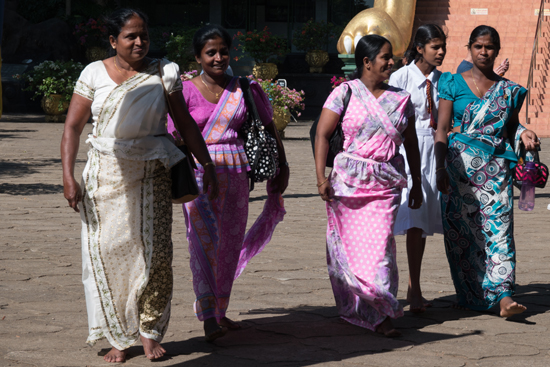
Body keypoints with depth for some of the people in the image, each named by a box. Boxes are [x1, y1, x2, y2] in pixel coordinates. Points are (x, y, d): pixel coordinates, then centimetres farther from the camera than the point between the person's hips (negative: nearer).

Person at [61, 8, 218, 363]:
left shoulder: (164, 73, 4)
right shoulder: (95, 74, 1)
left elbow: (186, 123, 8)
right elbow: (73, 126, 0)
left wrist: (208, 166, 4)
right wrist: (69, 177, -9)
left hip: (152, 174, 0)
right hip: (106, 173, 0)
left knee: (155, 253, -4)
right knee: (108, 253, -1)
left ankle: (150, 332, 11)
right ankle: (118, 338, 11)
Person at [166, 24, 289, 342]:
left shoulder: (244, 90, 7)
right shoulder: (187, 92, -2)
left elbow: (269, 128, 15)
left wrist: (282, 167, 14)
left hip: (236, 173, 4)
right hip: (200, 173, -4)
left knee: (231, 245, 9)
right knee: (205, 242, -13)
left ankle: (219, 312, 22)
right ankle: (208, 319, -15)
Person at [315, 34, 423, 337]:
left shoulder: (400, 99, 11)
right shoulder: (345, 93, -1)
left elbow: (411, 144, 19)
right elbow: (322, 135, -5)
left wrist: (416, 184, 18)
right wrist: (321, 177, -14)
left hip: (386, 185, 2)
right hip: (349, 181, -2)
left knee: (379, 244, -8)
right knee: (348, 244, 5)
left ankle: (380, 313, -7)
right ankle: (351, 307, 24)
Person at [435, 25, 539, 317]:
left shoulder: (509, 91, 11)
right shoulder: (453, 84, 4)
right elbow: (441, 130, 1)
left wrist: (524, 134, -4)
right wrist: (440, 169, -7)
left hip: (496, 169, 1)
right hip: (461, 166, -1)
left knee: (498, 228, -10)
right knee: (462, 230, 0)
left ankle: (504, 295, -17)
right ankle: (468, 296, 11)